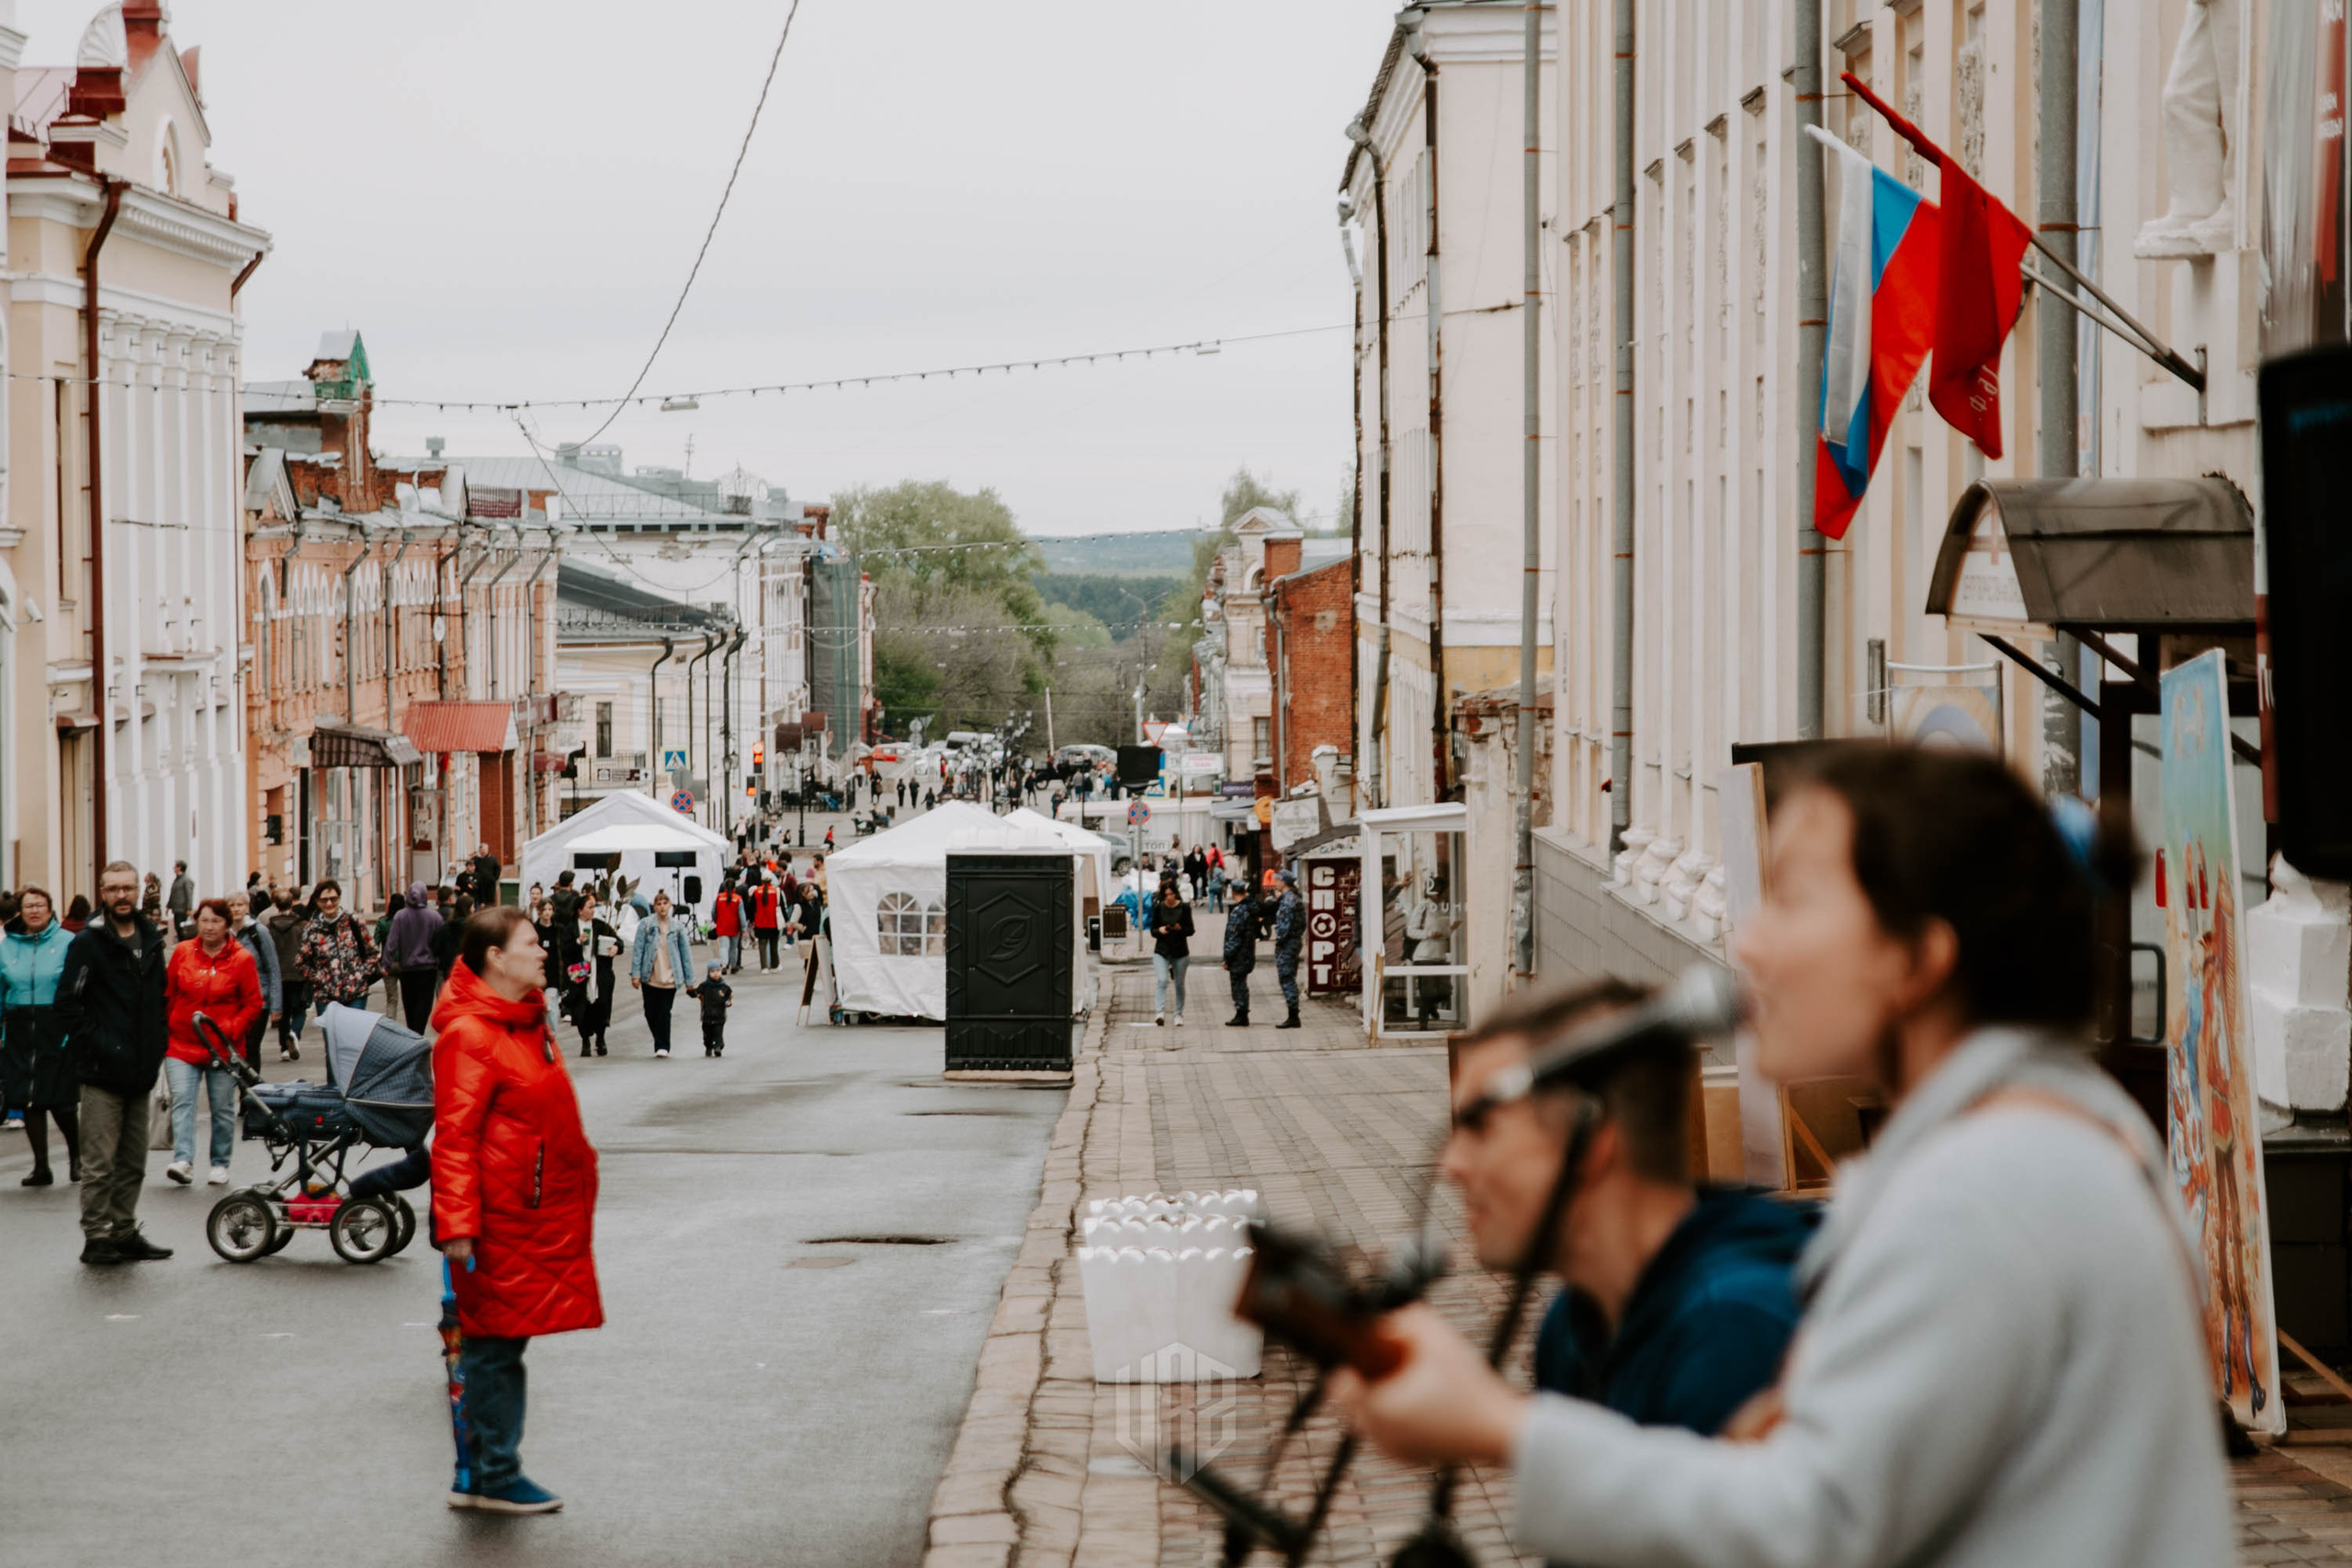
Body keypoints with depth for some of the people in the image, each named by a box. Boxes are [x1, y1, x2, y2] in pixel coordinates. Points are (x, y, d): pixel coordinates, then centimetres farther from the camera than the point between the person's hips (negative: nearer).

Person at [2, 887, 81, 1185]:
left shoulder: (67, 942, -1)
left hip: (57, 1029, -3)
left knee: (60, 1100, -4)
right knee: (29, 1101, 4)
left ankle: (76, 1155, 21)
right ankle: (41, 1168, 14)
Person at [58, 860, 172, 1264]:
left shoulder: (151, 939, 12)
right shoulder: (89, 942, -7)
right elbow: (68, 1001, -9)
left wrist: (156, 1047, 12)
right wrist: (93, 1045, -13)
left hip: (140, 1071, 6)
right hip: (103, 1073, -6)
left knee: (133, 1162, 12)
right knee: (100, 1163, -4)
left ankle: (125, 1232, 20)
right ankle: (96, 1237, 1)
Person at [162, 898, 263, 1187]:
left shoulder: (241, 959, -1)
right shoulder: (182, 952, 5)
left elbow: (253, 1004, 0)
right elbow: (168, 995, 11)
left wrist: (230, 1029, -11)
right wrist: (167, 1028, 4)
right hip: (182, 1043, 1)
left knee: (222, 1107, 7)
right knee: (182, 1100, -14)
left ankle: (220, 1164, 18)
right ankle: (183, 1160, -21)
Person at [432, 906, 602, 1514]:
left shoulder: (527, 1019, 13)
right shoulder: (469, 1034, -17)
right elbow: (455, 1136, -20)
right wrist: (456, 1223, -24)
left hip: (541, 1213, 10)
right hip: (501, 1217, -10)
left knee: (503, 1341, 14)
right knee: (493, 1343, -2)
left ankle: (486, 1474, 20)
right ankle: (491, 1476, 5)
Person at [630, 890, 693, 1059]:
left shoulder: (677, 927, 4)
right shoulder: (646, 925, 0)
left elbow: (685, 952, 8)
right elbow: (638, 950, 1)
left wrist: (689, 979, 8)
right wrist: (635, 973, -5)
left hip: (670, 978, -1)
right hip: (649, 977, 1)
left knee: (664, 1013, -6)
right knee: (651, 1013, 6)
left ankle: (663, 1047, 1)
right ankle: (661, 1044, 23)